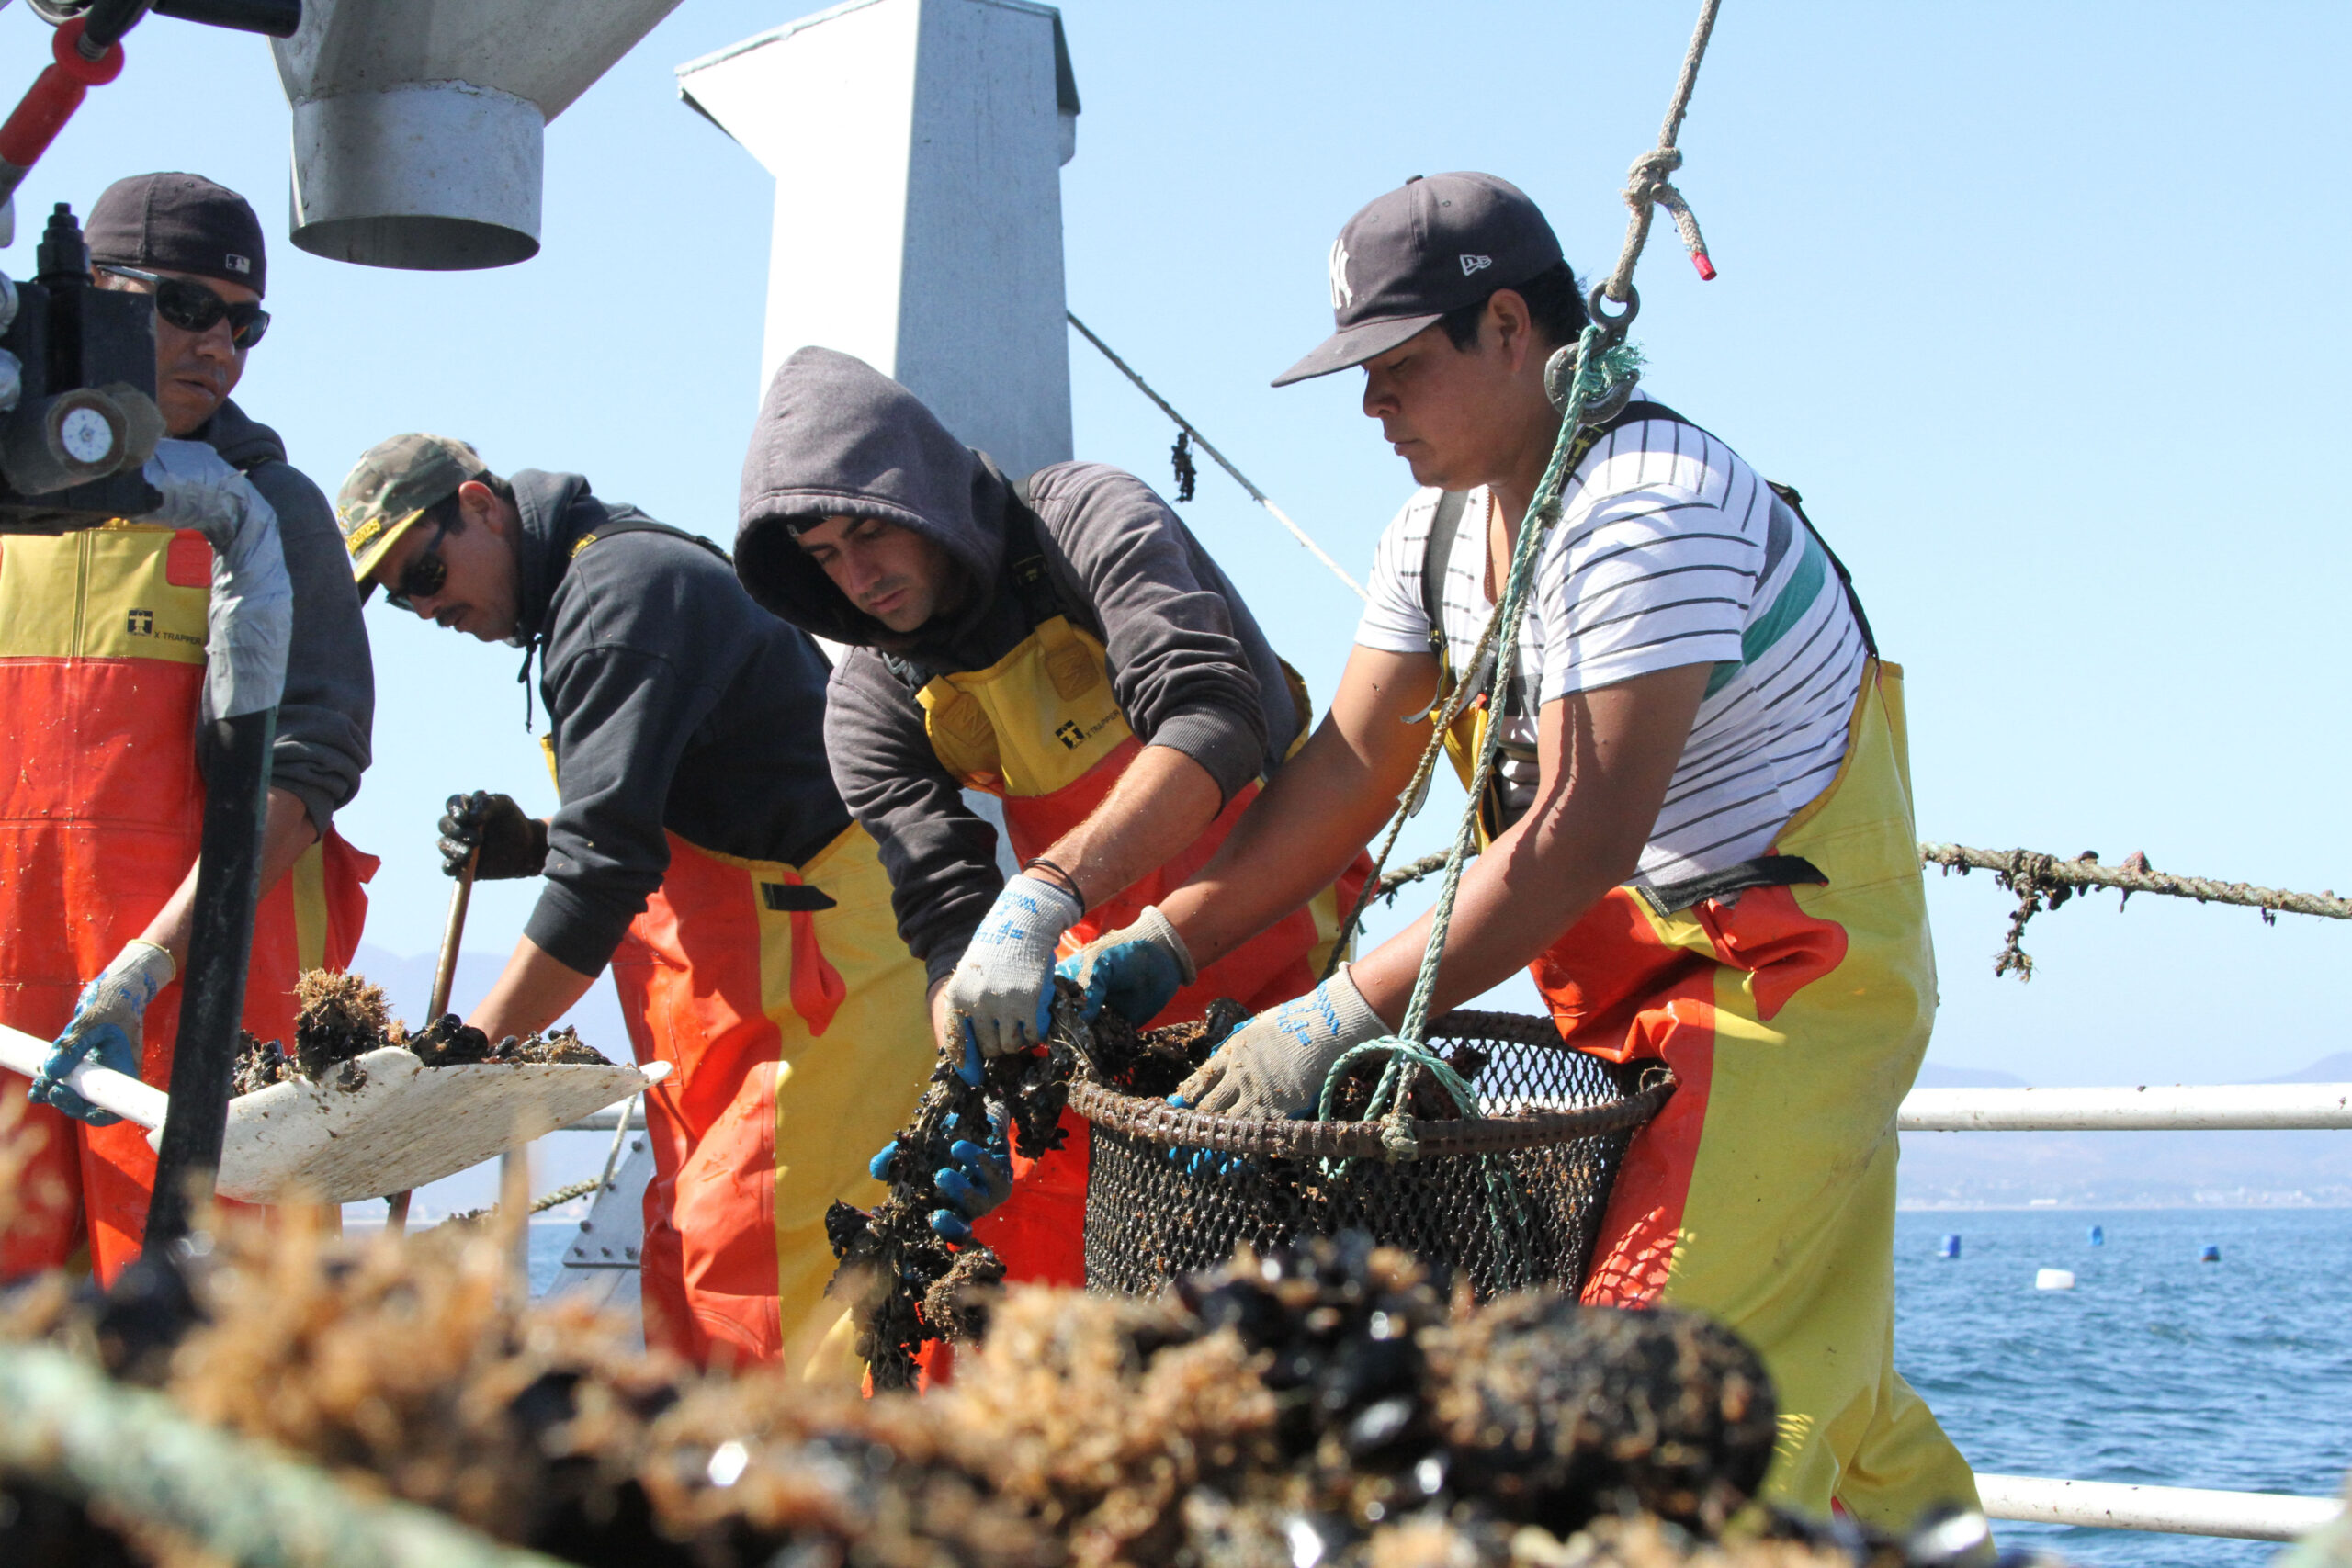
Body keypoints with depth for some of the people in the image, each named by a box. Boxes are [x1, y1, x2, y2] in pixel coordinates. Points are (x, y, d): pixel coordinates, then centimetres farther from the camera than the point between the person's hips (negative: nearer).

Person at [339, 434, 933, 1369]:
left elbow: (604, 865, -20)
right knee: (685, 1262, 6)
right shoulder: (577, 596, 19)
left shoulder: (621, 589, -14)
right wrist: (528, 846, 8)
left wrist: (474, 1047, -16)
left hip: (819, 936, -11)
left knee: (745, 1258, -17)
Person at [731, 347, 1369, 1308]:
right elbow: (944, 908, -13)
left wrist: (1042, 894, -44)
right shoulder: (873, 703, -2)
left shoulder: (1088, 518, -16)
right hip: (1099, 958, 5)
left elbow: (1212, 719, -32)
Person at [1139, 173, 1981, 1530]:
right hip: (1650, 960, 10)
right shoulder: (1444, 523, 6)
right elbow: (1347, 772, 7)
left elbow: (1584, 832, -30)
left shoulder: (1646, 502, -24)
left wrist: (1335, 1021, -30)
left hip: (1802, 949, -10)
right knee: (1811, 1374, 16)